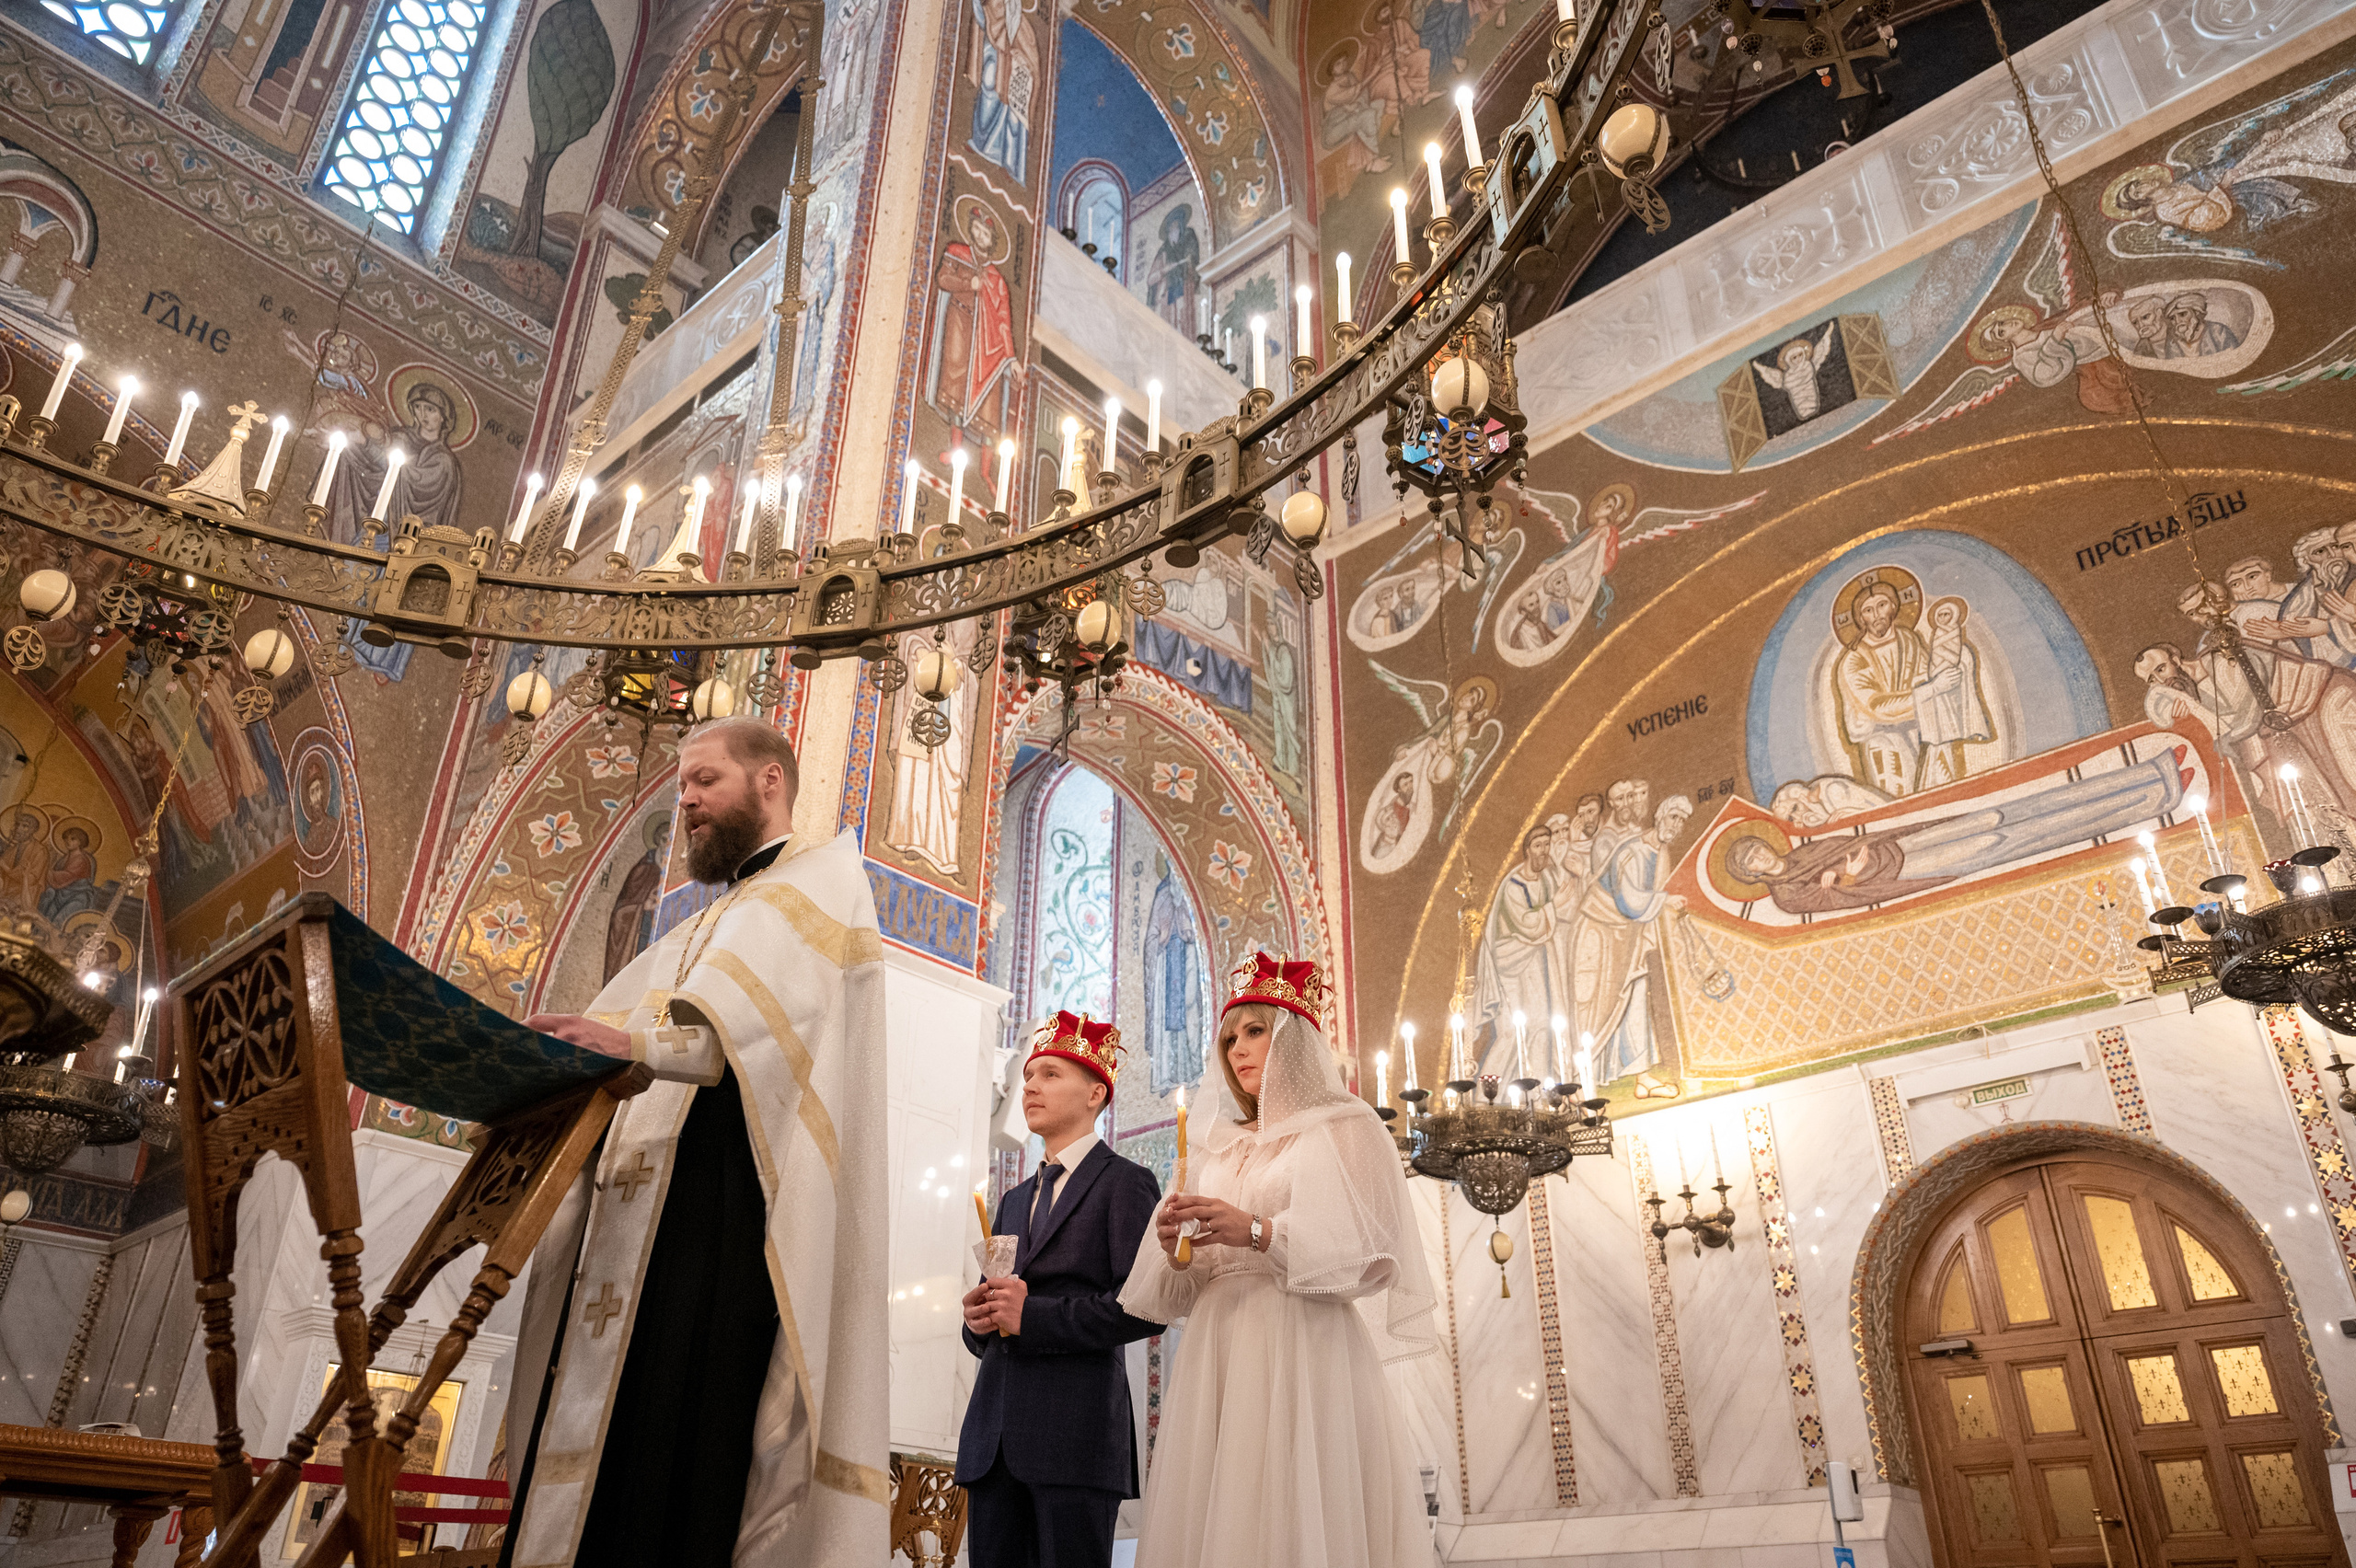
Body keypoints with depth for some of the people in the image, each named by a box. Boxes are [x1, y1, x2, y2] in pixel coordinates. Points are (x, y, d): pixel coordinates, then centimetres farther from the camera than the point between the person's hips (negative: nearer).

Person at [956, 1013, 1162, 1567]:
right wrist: (978, 1318, 0)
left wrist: (1034, 1316, -14)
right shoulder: (1014, 1200, 23)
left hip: (1077, 1431, -6)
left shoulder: (1127, 1183, 1)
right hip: (993, 1435, 6)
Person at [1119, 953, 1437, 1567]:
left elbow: (1369, 1251, -7)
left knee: (1293, 1517, -9)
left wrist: (1258, 1232, -15)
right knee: (1214, 1514, 0)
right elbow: (1180, 1291, 17)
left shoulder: (1344, 1129, 6)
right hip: (1219, 1350, 5)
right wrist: (1177, 1250, -5)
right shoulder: (1218, 1148, 20)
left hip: (1304, 1350, -5)